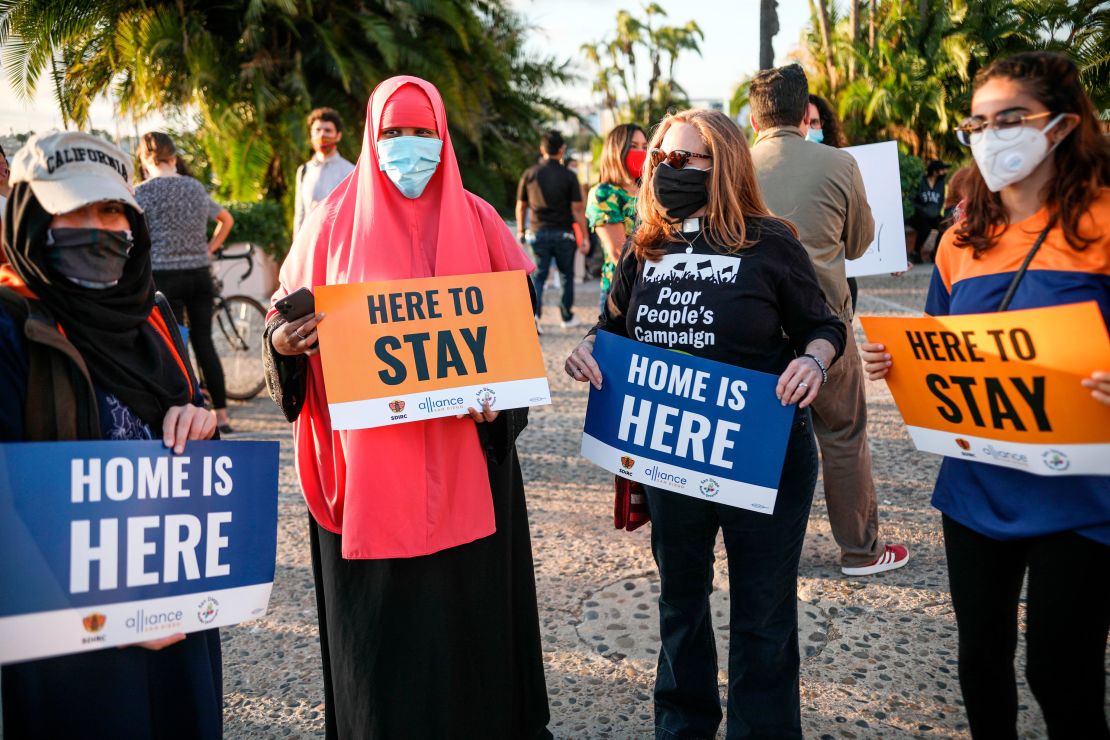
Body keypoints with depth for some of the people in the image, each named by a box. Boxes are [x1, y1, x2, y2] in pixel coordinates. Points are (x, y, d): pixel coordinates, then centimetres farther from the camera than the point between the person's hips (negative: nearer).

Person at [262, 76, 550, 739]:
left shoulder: (476, 220, 7)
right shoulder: (335, 221, 4)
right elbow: (290, 316, 7)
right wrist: (282, 340, -16)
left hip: (463, 454, 1)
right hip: (367, 456, -1)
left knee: (467, 597, 9)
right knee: (379, 606, 5)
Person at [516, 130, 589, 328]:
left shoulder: (529, 174, 0)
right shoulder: (568, 176, -8)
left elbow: (521, 206, 7)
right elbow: (578, 209, -10)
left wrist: (520, 230, 21)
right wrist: (584, 237, -4)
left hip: (538, 232, 1)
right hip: (563, 233, -1)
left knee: (538, 275, 8)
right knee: (567, 275, 15)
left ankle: (534, 312, -13)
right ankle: (567, 317, 22)